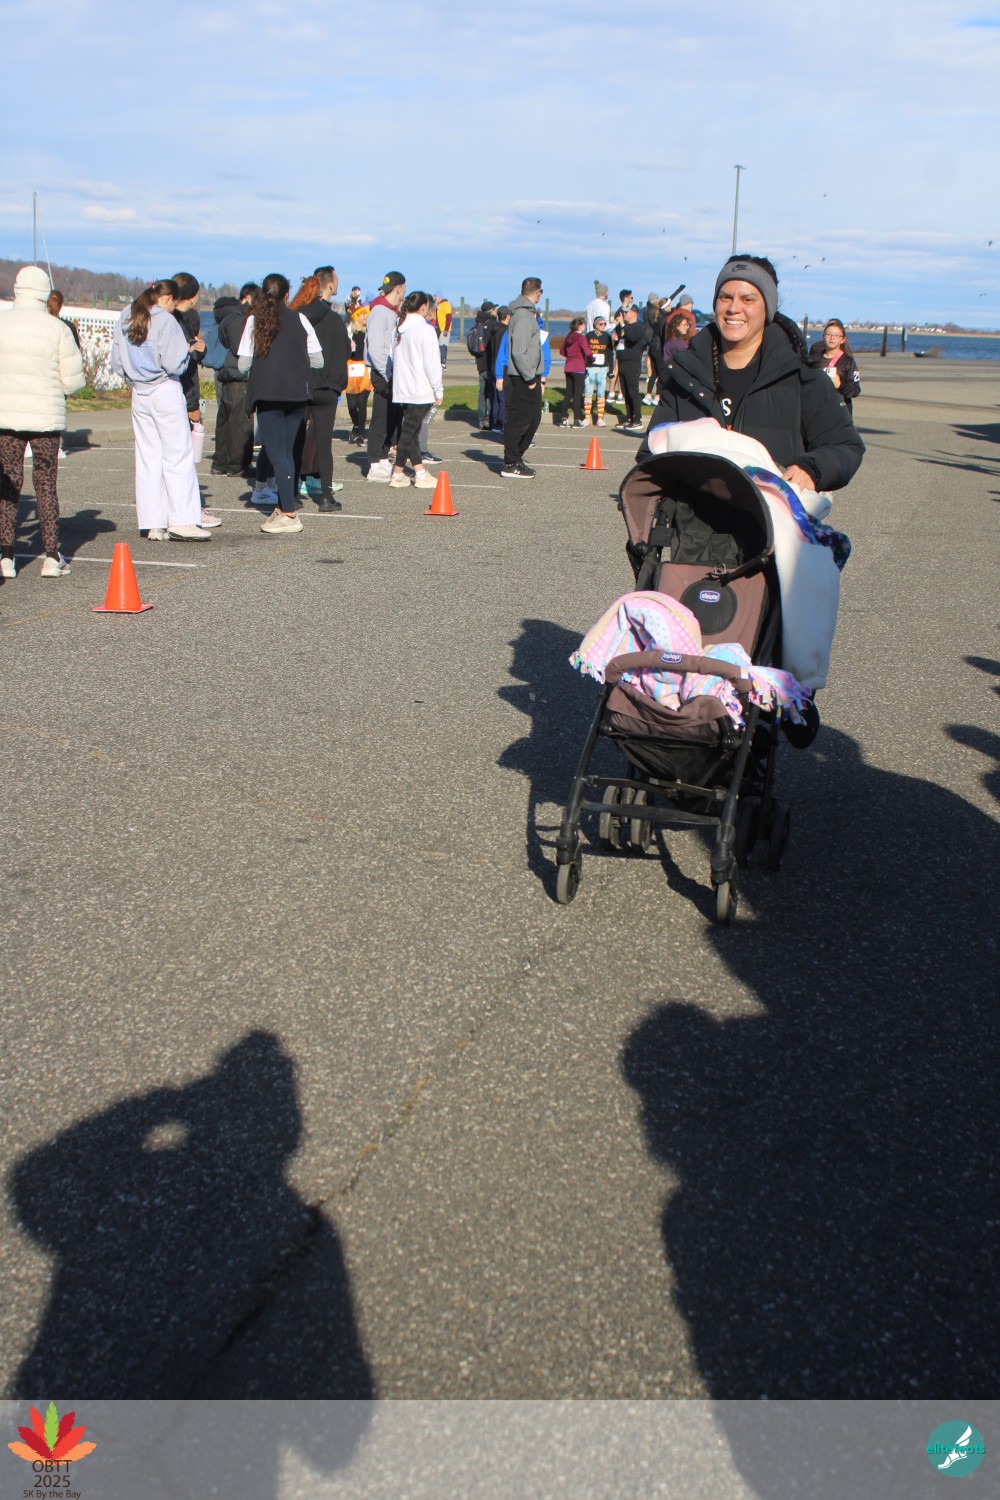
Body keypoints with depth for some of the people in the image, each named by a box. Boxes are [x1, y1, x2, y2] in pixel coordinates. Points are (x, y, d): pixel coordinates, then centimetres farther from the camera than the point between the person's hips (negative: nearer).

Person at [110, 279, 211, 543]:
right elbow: (174, 364, -16)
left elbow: (116, 363, 11)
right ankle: (182, 521, -8)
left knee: (147, 458, 8)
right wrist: (187, 352, 3)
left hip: (139, 395, 6)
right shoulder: (166, 321, -12)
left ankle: (152, 524, 8)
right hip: (166, 393, -6)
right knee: (178, 456, -3)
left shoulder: (124, 320, 8)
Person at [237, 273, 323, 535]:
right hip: (296, 394, 3)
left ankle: (289, 514, -9)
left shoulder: (255, 320, -1)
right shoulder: (299, 319, 4)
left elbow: (243, 364, -2)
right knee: (286, 452, 13)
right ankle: (282, 508, 16)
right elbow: (317, 361, 4)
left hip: (267, 394, -3)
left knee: (276, 453, -3)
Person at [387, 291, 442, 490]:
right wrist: (438, 390, -5)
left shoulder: (399, 329, 9)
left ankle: (420, 472, 13)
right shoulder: (425, 329, -12)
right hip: (420, 391, -7)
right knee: (409, 431, -3)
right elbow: (432, 364, -13)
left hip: (401, 389, 7)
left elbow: (395, 358, 13)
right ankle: (398, 474, 0)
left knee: (410, 430, 10)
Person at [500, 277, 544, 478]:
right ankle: (511, 465, -1)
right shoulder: (523, 315, -15)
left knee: (533, 418, 15)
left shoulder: (527, 313, 16)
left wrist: (536, 375, 13)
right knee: (519, 421, -5)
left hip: (529, 377, 10)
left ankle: (516, 458, 22)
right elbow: (518, 351, -21)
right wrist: (530, 378, -19)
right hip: (521, 379, -10)